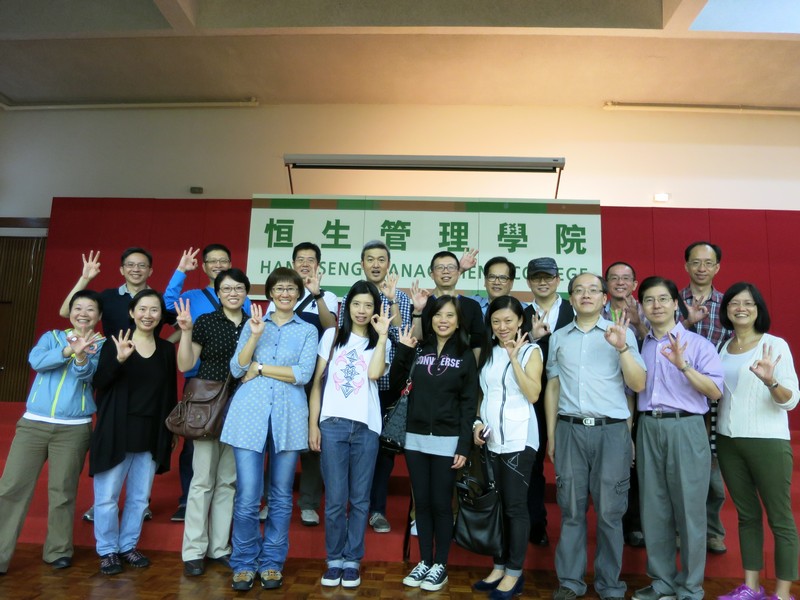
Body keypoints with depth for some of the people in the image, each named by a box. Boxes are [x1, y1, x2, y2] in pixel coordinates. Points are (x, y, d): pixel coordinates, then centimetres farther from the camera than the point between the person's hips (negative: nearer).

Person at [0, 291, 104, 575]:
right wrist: (68, 350, -26)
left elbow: (86, 373, -16)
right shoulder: (51, 336, 10)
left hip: (74, 429, -2)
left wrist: (80, 355, -38)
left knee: (62, 491, 5)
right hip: (33, 423, 2)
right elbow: (36, 361, -10)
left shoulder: (101, 345, 3)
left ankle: (59, 550, 20)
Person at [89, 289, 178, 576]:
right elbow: (99, 383, -11)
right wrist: (119, 359, -28)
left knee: (139, 496, 11)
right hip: (116, 431, -2)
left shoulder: (167, 349, 5)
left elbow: (170, 392, 9)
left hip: (151, 434, 3)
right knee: (107, 495, 3)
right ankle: (108, 550, 21)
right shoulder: (114, 344, -2)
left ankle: (128, 546, 28)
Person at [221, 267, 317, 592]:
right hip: (249, 414, 0)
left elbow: (303, 374, -7)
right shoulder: (252, 324, 12)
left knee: (281, 496, 9)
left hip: (288, 417, 0)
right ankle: (244, 563, 20)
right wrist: (255, 335, -12)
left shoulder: (308, 331, 8)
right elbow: (236, 369, 0)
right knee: (247, 497, 0)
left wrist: (260, 367, -5)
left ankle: (272, 562, 25)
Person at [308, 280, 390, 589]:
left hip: (366, 427, 1)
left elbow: (375, 373, -13)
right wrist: (313, 424, 0)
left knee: (360, 499, 6)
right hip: (333, 424, 0)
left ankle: (352, 561, 20)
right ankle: (334, 560, 17)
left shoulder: (379, 343, 9)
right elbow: (317, 381, 6)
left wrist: (382, 335, -10)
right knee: (335, 499, 1)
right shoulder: (332, 336, 8)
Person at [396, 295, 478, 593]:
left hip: (447, 441, -2)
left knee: (441, 504, 5)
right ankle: (424, 561, 25)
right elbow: (395, 384, 2)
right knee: (422, 503, 11)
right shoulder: (418, 350, 6)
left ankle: (440, 566, 20)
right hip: (416, 438, 3)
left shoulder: (465, 356, 1)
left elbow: (469, 404, -3)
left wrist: (464, 446, -9)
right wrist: (402, 351, -8)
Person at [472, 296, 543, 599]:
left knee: (515, 505, 0)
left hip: (518, 437, -5)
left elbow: (533, 394, -14)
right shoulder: (487, 352, 12)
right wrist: (478, 422, 1)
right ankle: (499, 567, 23)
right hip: (490, 438, 5)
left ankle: (515, 573, 13)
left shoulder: (531, 351, -2)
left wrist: (514, 358, -17)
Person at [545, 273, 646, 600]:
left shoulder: (621, 333, 4)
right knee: (571, 509, 7)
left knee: (609, 512, 5)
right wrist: (551, 435, 11)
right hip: (570, 429, 2)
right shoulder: (559, 337, 10)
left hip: (611, 430, -2)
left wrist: (622, 347, -16)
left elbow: (638, 385, -2)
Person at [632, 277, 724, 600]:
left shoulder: (698, 343, -2)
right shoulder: (640, 346, 10)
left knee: (689, 508, 3)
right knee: (654, 508, 10)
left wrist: (683, 365, -23)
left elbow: (716, 391, -11)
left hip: (685, 429, -4)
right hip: (648, 429, 4)